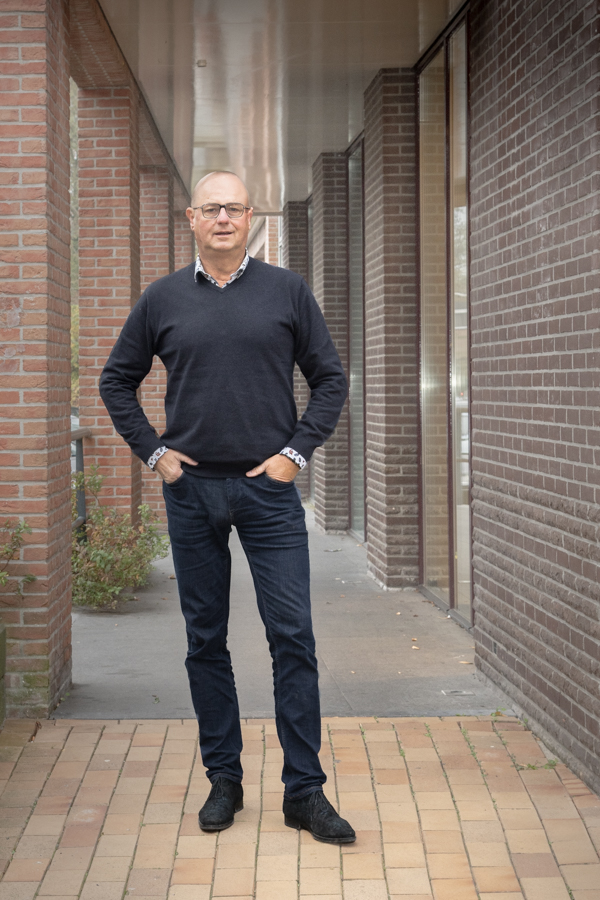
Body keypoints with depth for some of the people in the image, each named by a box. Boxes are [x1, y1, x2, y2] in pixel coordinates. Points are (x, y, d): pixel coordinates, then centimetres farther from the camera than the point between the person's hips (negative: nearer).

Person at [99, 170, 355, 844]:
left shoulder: (287, 291, 4)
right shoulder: (162, 299, 6)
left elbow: (330, 379, 7)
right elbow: (117, 381, 15)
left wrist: (297, 451, -2)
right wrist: (151, 451, 5)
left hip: (269, 489, -1)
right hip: (191, 491, 2)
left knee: (292, 636, -5)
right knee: (205, 640, 8)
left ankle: (304, 790, 3)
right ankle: (223, 780, 20)